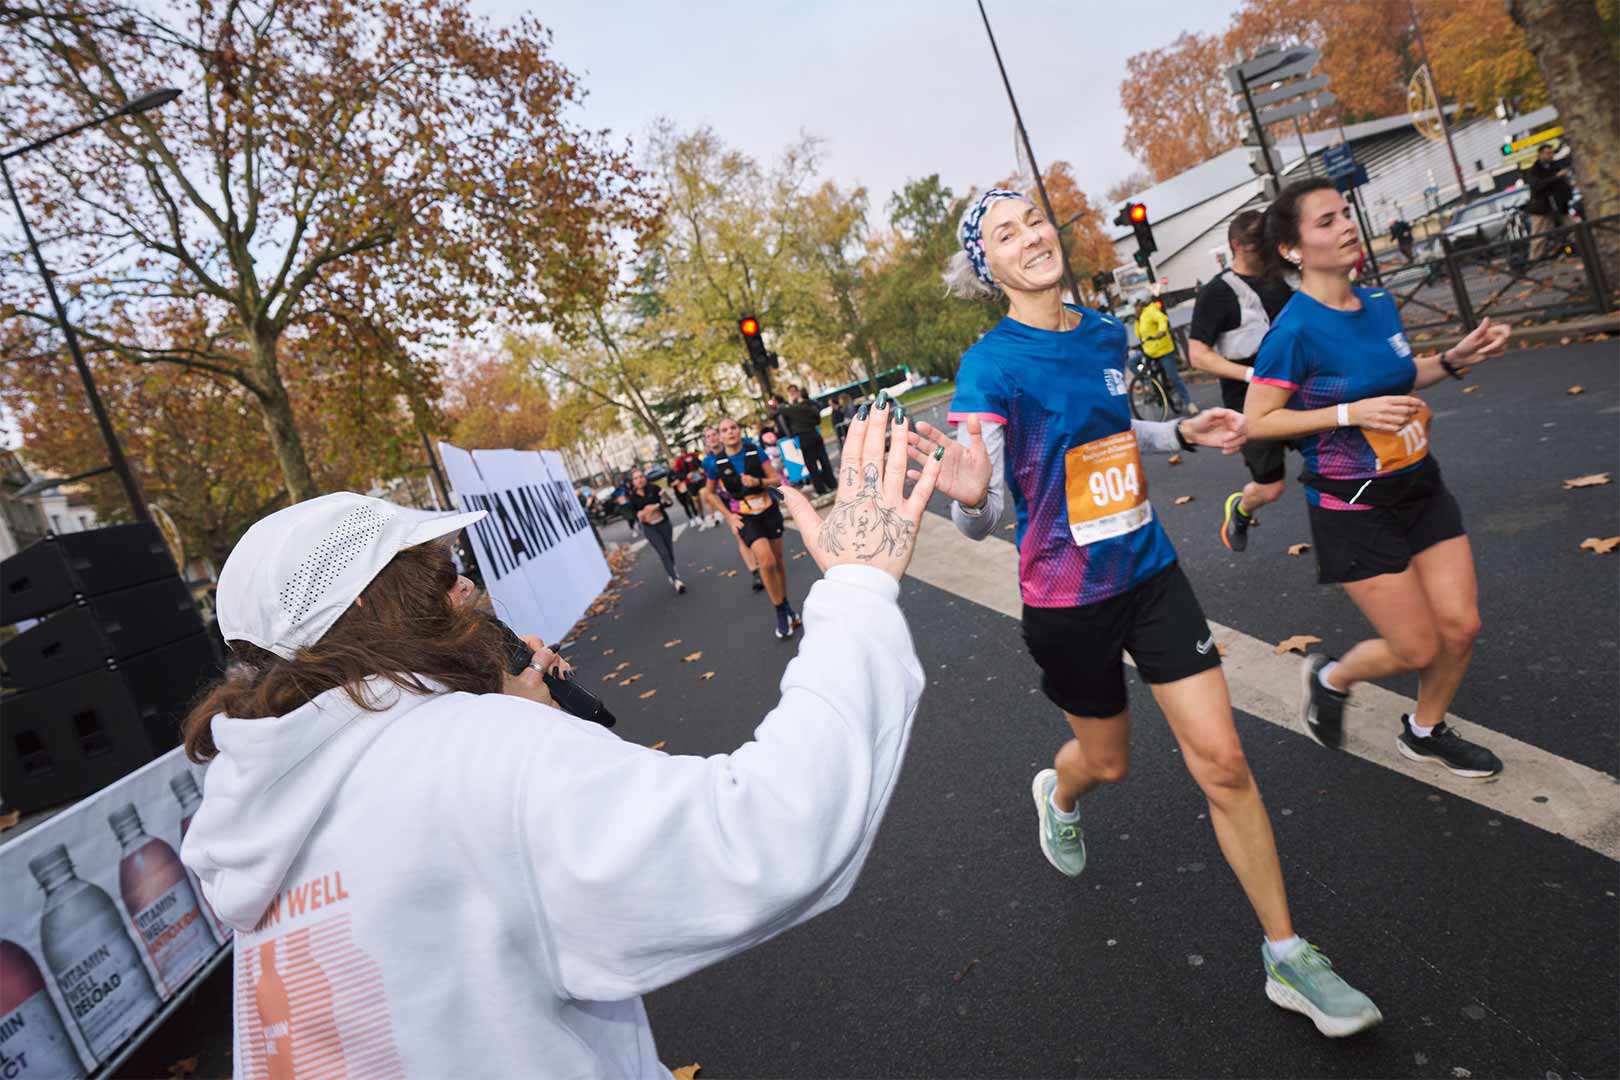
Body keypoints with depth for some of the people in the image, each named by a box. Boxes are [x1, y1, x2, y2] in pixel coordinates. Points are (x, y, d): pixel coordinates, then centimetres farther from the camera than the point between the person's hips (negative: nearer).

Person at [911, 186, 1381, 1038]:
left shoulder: (1104, 332, 2)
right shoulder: (989, 366, -17)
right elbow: (980, 521, -21)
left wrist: (1184, 433, 3)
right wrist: (970, 496, -44)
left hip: (1149, 571, 5)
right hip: (1069, 600, -4)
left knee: (1222, 760, 2)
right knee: (1108, 761, 17)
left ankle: (1287, 957, 19)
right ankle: (1057, 794, 56)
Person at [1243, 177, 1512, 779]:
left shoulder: (1380, 305, 4)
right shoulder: (1296, 330, -19)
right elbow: (1257, 422, -19)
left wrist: (1455, 359, 4)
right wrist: (1351, 413, -25)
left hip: (1420, 489, 7)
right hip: (1353, 511, -7)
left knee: (1460, 625, 8)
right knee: (1418, 649, -1)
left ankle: (1425, 732, 34)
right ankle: (1330, 679, 30)